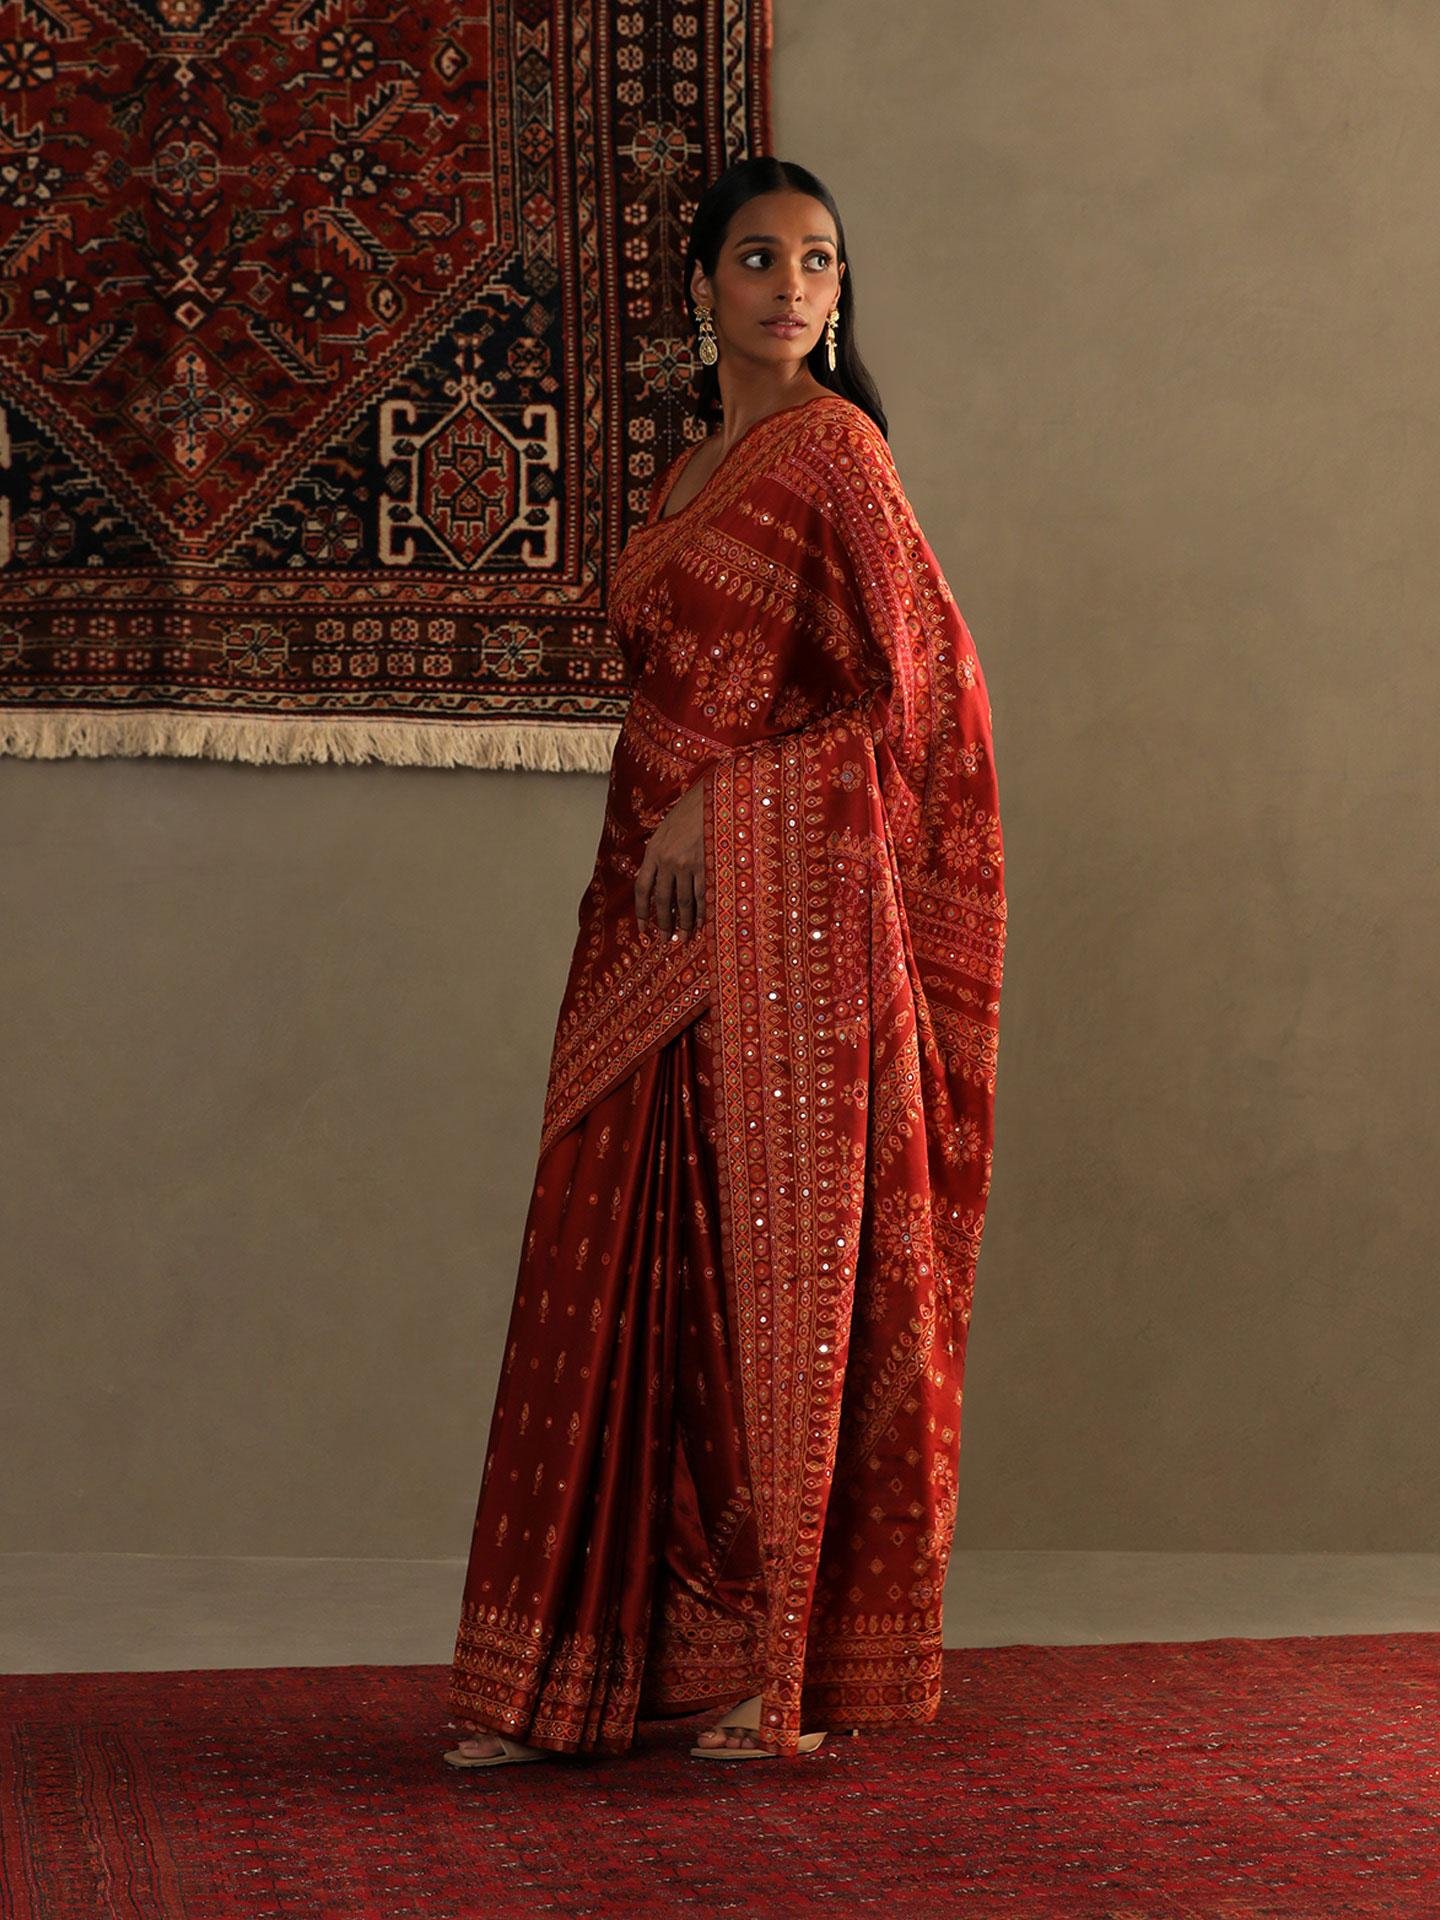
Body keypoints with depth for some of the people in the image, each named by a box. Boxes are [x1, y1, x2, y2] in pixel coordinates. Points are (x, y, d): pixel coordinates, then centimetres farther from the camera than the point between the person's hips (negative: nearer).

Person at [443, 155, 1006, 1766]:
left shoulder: (831, 442, -3)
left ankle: (778, 1671, 5)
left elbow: (910, 684, -9)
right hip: (656, 906, 7)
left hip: (778, 893, -7)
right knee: (622, 1258, 4)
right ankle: (588, 1664, 10)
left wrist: (724, 803, -13)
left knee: (773, 1250, -3)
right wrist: (649, 845, 13)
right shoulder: (687, 474, 19)